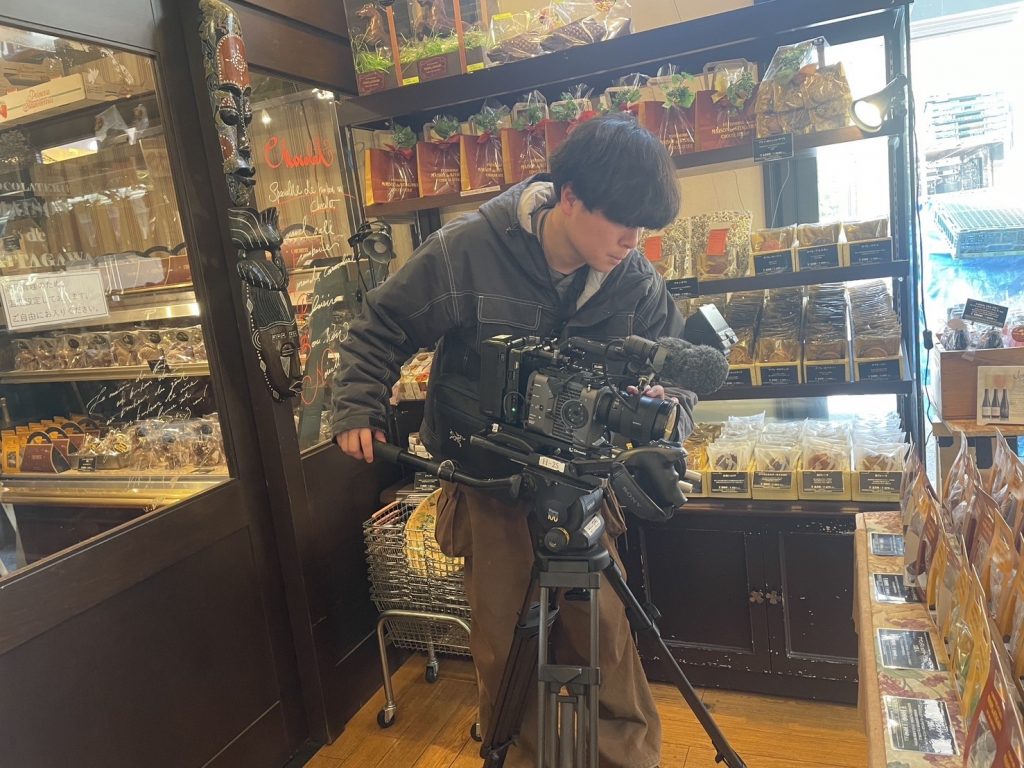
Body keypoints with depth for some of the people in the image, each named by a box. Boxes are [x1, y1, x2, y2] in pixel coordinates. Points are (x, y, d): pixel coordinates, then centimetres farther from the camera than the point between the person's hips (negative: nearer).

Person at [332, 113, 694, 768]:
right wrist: (358, 408, -11)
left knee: (606, 633, 8)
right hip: (488, 480, -2)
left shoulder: (637, 282, -9)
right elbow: (381, 328, -5)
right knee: (505, 646, 9)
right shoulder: (467, 251, -18)